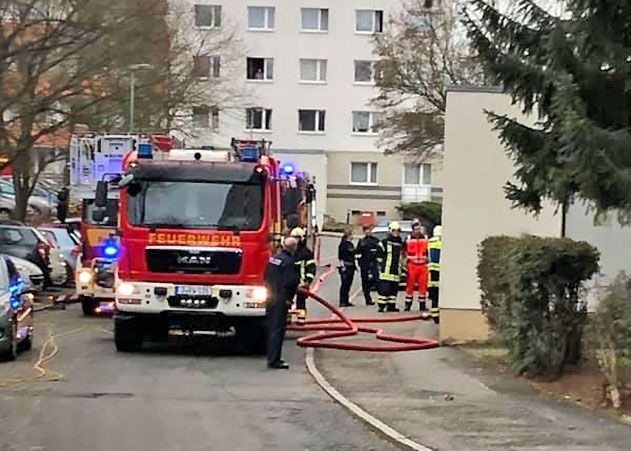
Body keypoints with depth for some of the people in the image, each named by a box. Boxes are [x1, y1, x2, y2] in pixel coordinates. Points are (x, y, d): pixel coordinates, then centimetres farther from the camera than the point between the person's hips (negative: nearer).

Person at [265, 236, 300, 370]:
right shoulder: (288, 261, -17)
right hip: (281, 300, -9)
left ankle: (272, 357, 24)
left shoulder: (273, 258, 10)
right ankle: (274, 360, -8)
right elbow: (291, 282, -20)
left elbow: (266, 277, 18)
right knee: (278, 329, -7)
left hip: (271, 297, 9)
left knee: (272, 328, 16)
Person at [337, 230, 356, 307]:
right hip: (345, 266, -9)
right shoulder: (343, 245, -10)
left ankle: (346, 301, 17)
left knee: (348, 284, 11)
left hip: (351, 266, 9)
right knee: (344, 284, -7)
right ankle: (342, 302, -5)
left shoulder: (351, 244, 15)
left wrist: (354, 265, 19)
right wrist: (342, 266, -19)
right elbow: (341, 257, -13)